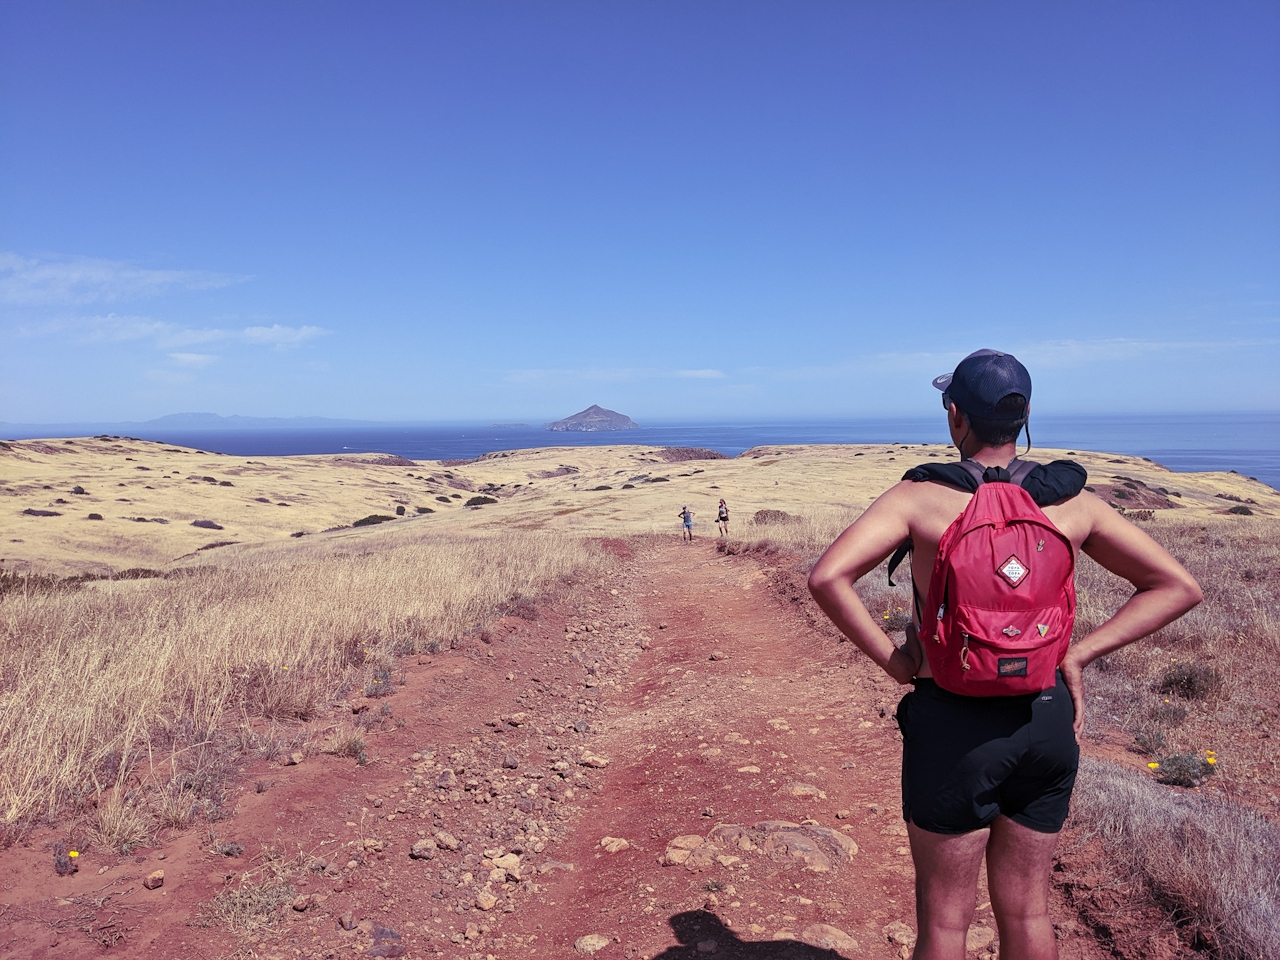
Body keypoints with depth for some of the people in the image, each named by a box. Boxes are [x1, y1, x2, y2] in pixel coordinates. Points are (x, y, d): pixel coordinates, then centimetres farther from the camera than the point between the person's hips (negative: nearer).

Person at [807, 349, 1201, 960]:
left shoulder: (919, 497, -12)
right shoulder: (1070, 501, 0)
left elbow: (827, 576, -25)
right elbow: (1178, 587, 4)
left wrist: (890, 659, -12)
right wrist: (1077, 655, 1)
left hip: (954, 725, -4)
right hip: (1048, 722, 4)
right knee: (1026, 911, 21)